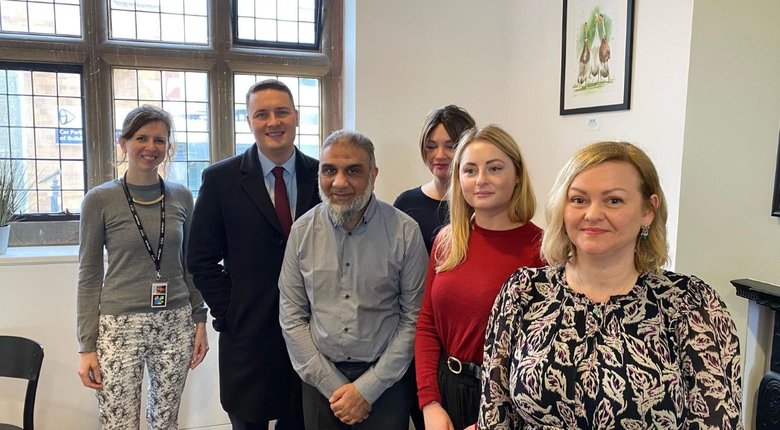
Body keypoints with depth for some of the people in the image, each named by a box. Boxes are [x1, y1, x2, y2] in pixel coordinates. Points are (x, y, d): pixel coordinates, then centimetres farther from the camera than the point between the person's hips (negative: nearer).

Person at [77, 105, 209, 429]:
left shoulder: (181, 197, 4)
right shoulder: (99, 200, -4)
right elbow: (89, 276, -1)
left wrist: (199, 321, 8)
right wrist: (86, 346, -3)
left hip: (176, 325, 3)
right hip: (120, 326, -2)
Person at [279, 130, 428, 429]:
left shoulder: (405, 232, -12)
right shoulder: (302, 231, -4)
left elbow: (413, 319, -9)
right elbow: (291, 317, -2)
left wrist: (367, 389, -10)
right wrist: (333, 386, -6)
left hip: (385, 380, -2)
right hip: (320, 379, 2)